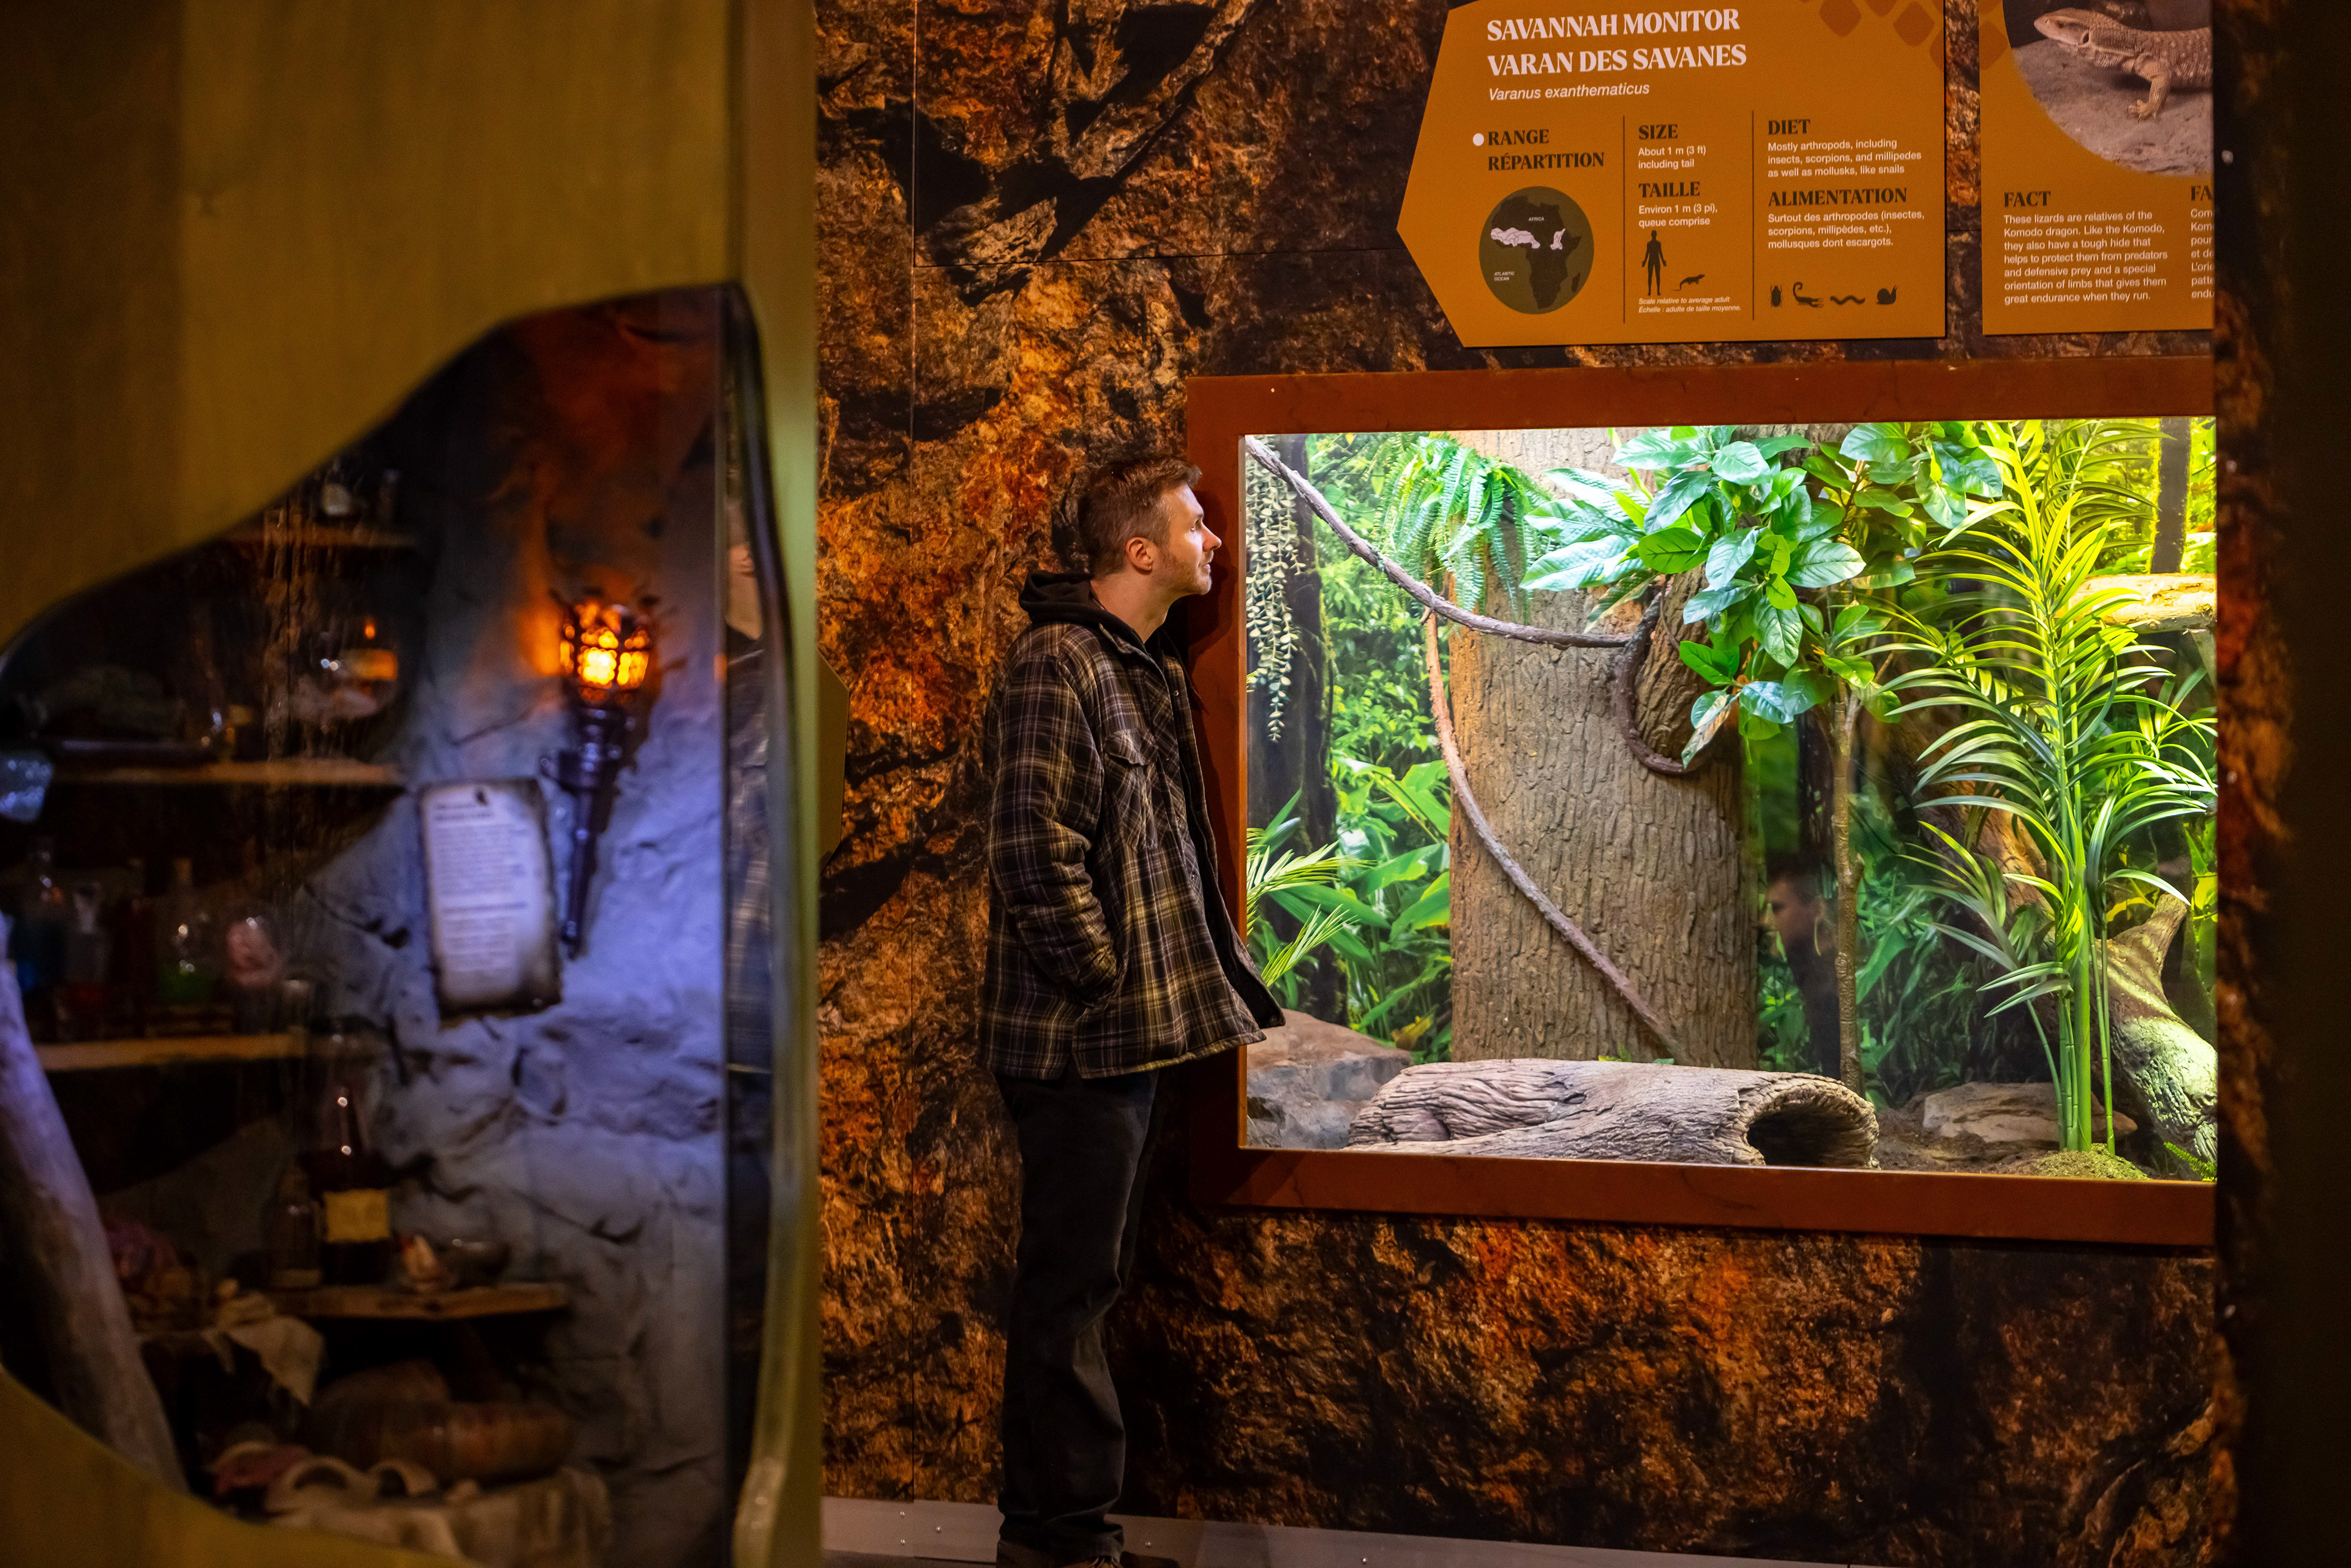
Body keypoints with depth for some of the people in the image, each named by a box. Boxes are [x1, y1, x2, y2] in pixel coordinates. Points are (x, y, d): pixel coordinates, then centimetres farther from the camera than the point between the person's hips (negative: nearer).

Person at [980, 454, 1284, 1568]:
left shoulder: (1151, 670, 15)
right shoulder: (1055, 662, -14)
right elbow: (1035, 850, -20)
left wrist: (1209, 972, 13)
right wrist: (1104, 982, -15)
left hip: (1135, 1032, 9)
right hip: (1080, 1036, -9)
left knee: (1091, 1280, 15)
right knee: (1072, 1287, -3)